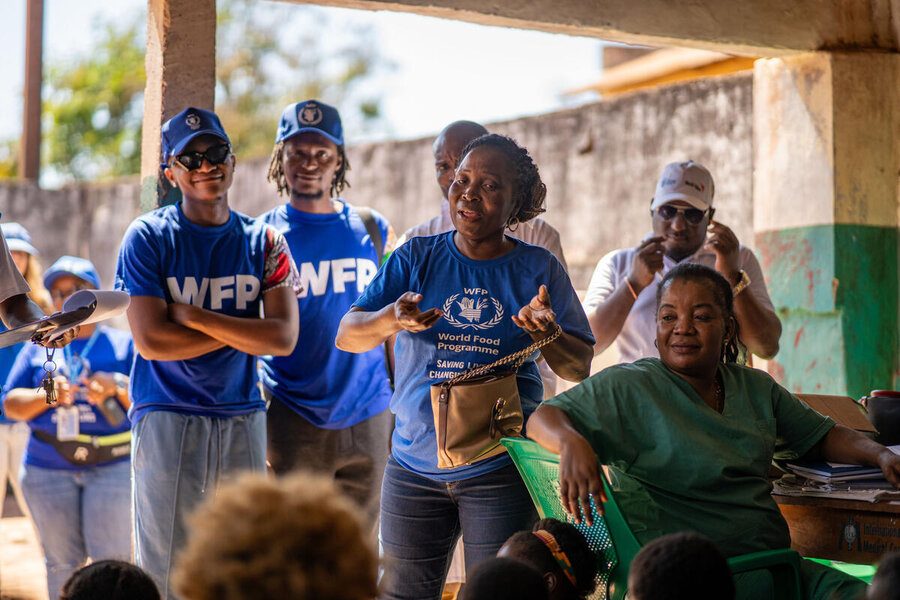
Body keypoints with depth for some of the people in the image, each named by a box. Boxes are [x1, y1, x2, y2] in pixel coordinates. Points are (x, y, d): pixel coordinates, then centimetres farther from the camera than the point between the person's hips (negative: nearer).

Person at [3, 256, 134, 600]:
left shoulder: (124, 344, 9)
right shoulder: (38, 348, 15)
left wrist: (117, 388, -16)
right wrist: (46, 395, -10)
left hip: (112, 466, -2)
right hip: (48, 469, 2)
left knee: (111, 559, -9)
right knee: (61, 562, 2)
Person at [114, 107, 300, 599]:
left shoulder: (263, 242, 7)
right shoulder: (147, 237, -1)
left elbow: (283, 338, -6)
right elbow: (151, 339, -11)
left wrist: (192, 315, -10)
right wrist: (242, 328, -5)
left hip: (242, 420, 3)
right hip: (168, 421, -3)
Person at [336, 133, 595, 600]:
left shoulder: (538, 269, 3)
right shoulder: (416, 258, 4)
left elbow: (578, 369, 2)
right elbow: (346, 337, -3)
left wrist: (547, 333, -20)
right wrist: (390, 320, -25)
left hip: (501, 470, -1)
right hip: (415, 464, 1)